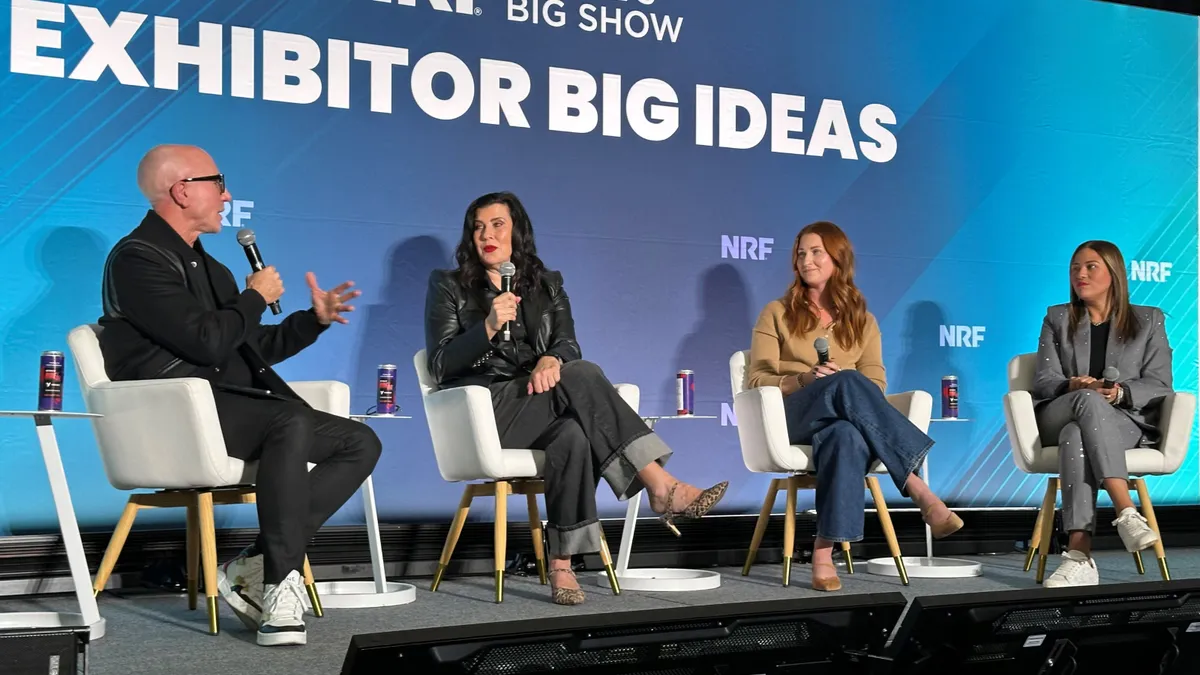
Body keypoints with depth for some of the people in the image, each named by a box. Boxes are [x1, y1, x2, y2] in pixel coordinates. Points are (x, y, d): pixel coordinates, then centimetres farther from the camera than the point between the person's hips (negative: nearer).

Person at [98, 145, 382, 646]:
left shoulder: (208, 267, 23)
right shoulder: (137, 258, -7)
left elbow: (252, 349, 26)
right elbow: (207, 341, -19)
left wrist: (314, 319, 14)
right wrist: (257, 297, -3)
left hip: (232, 403, 9)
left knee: (361, 443, -7)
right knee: (292, 422, -35)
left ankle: (255, 566, -14)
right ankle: (279, 586, -27)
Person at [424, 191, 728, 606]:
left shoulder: (547, 285, 21)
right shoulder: (449, 286, 12)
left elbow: (568, 345, 5)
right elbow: (441, 367, 0)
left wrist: (551, 360, -20)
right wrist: (488, 328, -17)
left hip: (541, 409, 3)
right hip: (484, 412, -3)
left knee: (572, 435, -37)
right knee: (581, 374, -31)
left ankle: (562, 566, -39)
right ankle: (661, 487, -36)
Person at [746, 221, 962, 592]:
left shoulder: (862, 321, 22)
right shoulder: (777, 313, 18)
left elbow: (876, 384, 10)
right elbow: (756, 380, 6)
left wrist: (845, 393, -14)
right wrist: (804, 380, -13)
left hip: (848, 419, 2)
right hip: (792, 416, -2)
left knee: (846, 435, -42)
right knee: (847, 383, -39)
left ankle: (824, 551, -49)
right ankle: (921, 493, -47)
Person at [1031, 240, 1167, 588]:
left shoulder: (1148, 320, 16)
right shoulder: (1057, 318, 20)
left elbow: (1159, 385, 5)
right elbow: (1043, 380, 8)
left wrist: (1120, 393, -17)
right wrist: (1073, 386, -16)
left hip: (1127, 422, -1)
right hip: (1057, 418, 1)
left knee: (1076, 435, -39)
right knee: (1089, 400, -39)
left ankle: (1079, 555, -53)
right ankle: (1126, 513, -50)